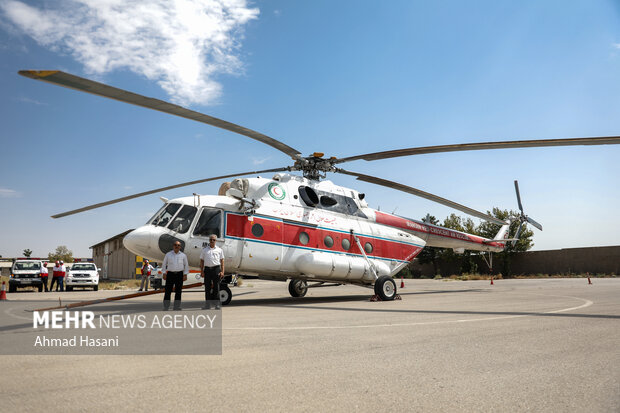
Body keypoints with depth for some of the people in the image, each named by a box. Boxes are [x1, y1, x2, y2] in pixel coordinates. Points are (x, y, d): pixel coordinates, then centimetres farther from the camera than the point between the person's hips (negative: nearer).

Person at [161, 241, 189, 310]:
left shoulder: (183, 255, 6)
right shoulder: (168, 254, 6)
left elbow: (186, 265, 10)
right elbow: (164, 264, 9)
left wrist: (185, 274, 2)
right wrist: (164, 273, 2)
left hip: (179, 274, 1)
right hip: (170, 274, 0)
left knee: (178, 291, 2)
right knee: (168, 291, -3)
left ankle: (177, 306, 9)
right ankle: (166, 307, 2)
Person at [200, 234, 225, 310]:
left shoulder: (219, 250, 7)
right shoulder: (204, 250, 10)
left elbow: (222, 261, 5)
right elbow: (202, 261, 10)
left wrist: (222, 271, -4)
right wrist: (202, 271, 2)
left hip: (216, 269, -2)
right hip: (207, 269, 2)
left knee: (216, 287, 0)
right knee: (207, 287, 4)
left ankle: (217, 304, 5)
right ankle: (208, 304, 10)